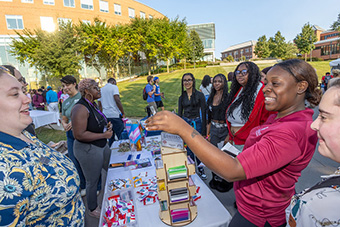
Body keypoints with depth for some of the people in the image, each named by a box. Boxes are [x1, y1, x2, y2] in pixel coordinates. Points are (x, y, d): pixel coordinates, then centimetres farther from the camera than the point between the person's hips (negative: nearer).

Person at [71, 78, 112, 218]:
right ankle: (93, 209, 35)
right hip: (88, 150, -9)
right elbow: (79, 134, -29)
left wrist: (106, 126, 0)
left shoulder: (93, 104, 6)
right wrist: (104, 135, -24)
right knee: (92, 181, 9)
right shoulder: (80, 108, -24)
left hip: (102, 146, 10)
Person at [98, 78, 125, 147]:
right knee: (121, 136, -1)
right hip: (115, 115, -7)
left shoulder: (101, 90, 17)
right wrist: (123, 113, -12)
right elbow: (117, 100, -15)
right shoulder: (114, 87, -2)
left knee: (111, 136, 14)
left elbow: (100, 104, 17)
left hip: (106, 116, 7)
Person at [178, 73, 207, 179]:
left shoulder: (199, 95, -5)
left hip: (197, 123, -2)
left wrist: (204, 131, -8)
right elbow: (179, 114, 9)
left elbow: (203, 113, -5)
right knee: (188, 149, 9)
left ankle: (200, 168, 31)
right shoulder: (182, 97, 5)